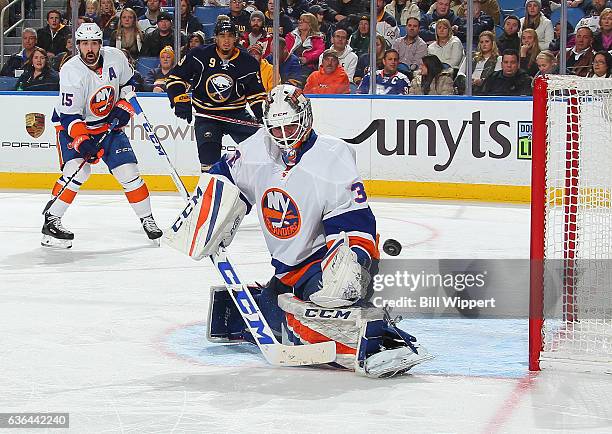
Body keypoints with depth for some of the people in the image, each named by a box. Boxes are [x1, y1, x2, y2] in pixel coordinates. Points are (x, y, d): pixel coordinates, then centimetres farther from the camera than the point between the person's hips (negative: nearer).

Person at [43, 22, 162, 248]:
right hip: (73, 125, -4)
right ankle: (51, 221, -16)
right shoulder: (71, 72, -25)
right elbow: (69, 116, -26)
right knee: (76, 172, -24)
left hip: (109, 123, 4)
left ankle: (147, 219, 12)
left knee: (128, 171, -3)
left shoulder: (115, 57, -11)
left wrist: (124, 105, -4)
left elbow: (128, 81, 11)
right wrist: (81, 140, -38)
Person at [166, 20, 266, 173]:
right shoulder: (199, 55, -8)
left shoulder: (247, 62, -3)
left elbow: (256, 92, 9)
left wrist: (261, 113, -4)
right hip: (206, 114, -2)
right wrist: (180, 101, -12)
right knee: (208, 154, -17)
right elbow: (176, 77, -1)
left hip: (237, 114, 2)